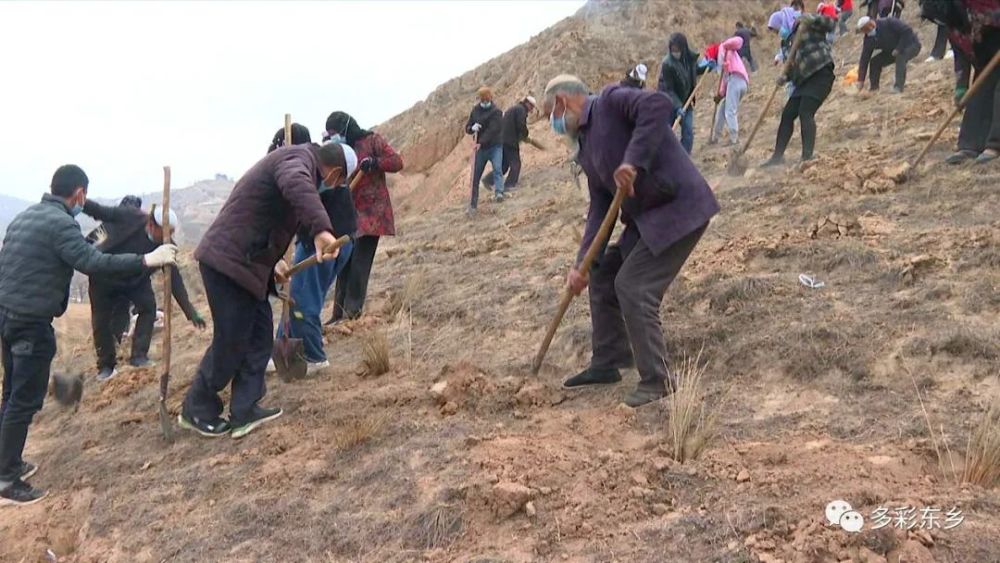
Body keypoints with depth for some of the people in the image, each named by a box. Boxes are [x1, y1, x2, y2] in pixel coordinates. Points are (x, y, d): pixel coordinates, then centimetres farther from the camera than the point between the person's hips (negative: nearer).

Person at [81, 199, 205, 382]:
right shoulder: (129, 216, -29)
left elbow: (174, 278, -20)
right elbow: (99, 211, -20)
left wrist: (190, 311, -24)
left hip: (135, 280, 2)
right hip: (104, 275, -2)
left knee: (148, 306, -16)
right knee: (101, 320, 1)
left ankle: (139, 355, -5)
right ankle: (106, 365, 17)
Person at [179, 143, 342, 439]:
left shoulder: (292, 160, 21)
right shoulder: (300, 158, -11)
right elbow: (296, 185, -38)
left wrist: (272, 262, 38)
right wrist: (320, 228, -52)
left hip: (243, 260, 10)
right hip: (228, 261, -10)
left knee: (260, 336, 10)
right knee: (231, 342, -1)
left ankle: (244, 411, 15)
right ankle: (196, 410, 16)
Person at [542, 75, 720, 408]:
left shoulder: (611, 102, -8)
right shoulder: (587, 150, 16)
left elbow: (658, 105, -27)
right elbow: (599, 209, 10)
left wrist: (632, 160, -32)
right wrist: (583, 263, 0)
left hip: (678, 209, -10)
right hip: (645, 218, 10)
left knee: (633, 287, -13)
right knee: (602, 277, 14)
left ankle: (657, 381, 0)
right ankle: (606, 364, 26)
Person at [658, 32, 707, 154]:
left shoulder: (691, 58, -5)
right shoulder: (667, 64, -22)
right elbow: (668, 89, -22)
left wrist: (706, 67, 0)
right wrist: (677, 106, -29)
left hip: (686, 101, 5)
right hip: (669, 103, -5)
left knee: (688, 132, -1)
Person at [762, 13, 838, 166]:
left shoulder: (808, 25, 1)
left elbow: (831, 24, -14)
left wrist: (811, 19, -24)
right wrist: (786, 77, 3)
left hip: (821, 74, -9)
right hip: (805, 79, 9)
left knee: (805, 113, -21)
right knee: (787, 114, 4)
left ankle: (807, 157, -24)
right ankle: (778, 156, 10)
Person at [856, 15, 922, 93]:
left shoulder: (888, 23, -29)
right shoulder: (869, 40, -11)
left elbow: (907, 31, -30)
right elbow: (864, 59, -11)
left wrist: (899, 49, -32)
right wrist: (860, 80, -15)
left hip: (911, 45, -7)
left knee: (900, 57, -36)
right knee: (875, 62, -7)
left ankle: (899, 86, -32)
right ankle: (874, 86, 7)